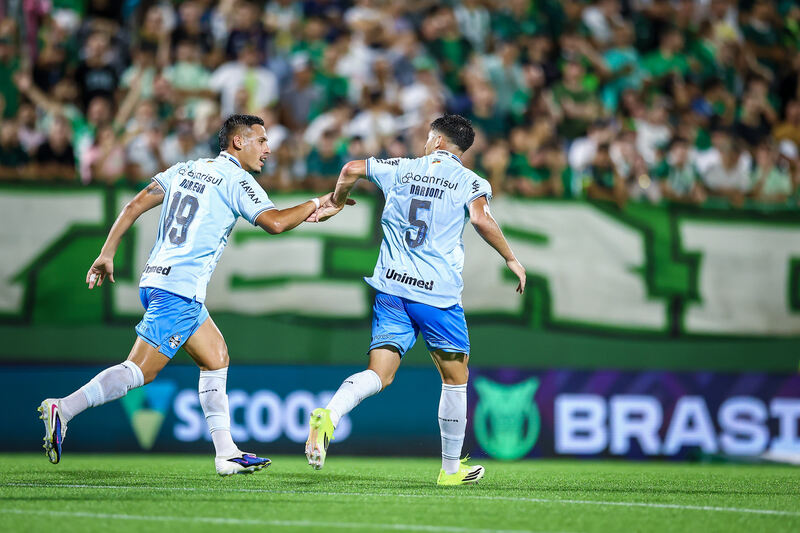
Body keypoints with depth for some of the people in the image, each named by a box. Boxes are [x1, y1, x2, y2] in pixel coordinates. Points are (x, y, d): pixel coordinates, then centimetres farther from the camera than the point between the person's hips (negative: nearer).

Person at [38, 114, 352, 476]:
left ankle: (226, 454, 14)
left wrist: (107, 253, 13)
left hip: (155, 279, 9)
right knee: (140, 371, -11)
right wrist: (317, 204, -2)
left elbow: (135, 205, 11)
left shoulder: (185, 169, 17)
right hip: (180, 289, -9)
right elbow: (275, 222, -16)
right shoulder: (236, 180, -4)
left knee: (216, 357, 16)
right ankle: (62, 410, -18)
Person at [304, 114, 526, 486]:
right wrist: (511, 259, -5)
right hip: (439, 293, -3)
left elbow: (352, 169, 15)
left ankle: (329, 415, -31)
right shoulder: (469, 182, 2)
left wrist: (336, 203, 34)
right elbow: (480, 219, -16)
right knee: (455, 378, 14)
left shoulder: (402, 170, 13)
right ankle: (451, 468, 20)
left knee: (379, 374, -2)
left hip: (391, 288, 3)